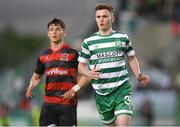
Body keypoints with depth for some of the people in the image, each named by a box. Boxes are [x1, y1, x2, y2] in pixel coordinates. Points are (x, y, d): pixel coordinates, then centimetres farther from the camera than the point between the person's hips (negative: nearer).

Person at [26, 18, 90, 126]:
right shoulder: (43, 56, 12)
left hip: (68, 102, -4)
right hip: (49, 103, 4)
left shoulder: (72, 53, -2)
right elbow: (37, 76, 25)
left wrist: (76, 88, -15)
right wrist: (31, 87, 5)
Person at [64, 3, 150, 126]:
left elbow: (132, 58, 18)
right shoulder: (88, 42, 5)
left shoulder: (123, 38, 6)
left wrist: (139, 75, 0)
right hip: (101, 92, 2)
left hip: (122, 88, -2)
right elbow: (81, 66, 10)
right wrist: (89, 73, -12)